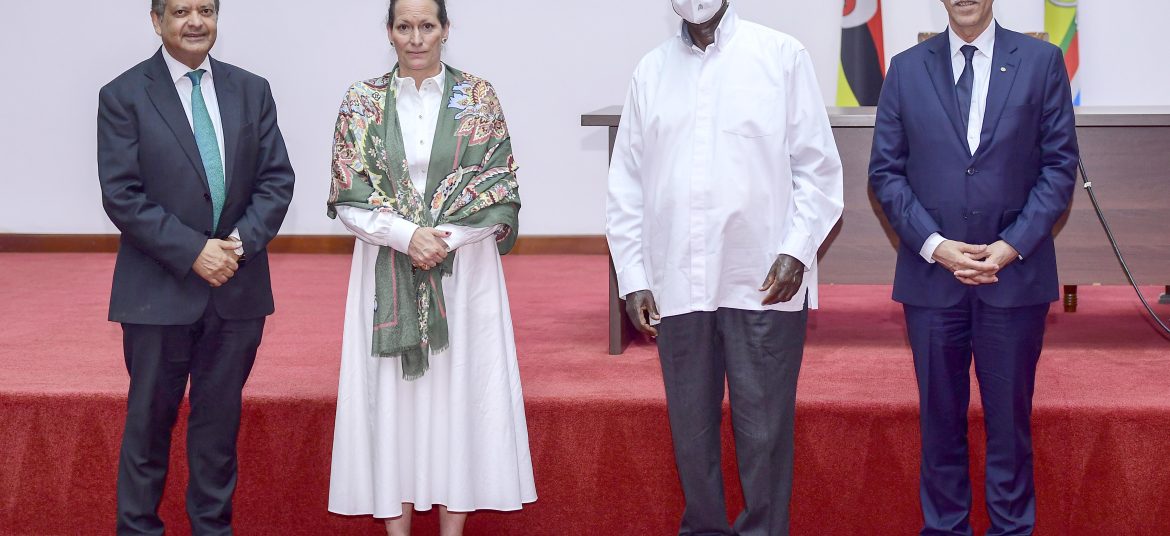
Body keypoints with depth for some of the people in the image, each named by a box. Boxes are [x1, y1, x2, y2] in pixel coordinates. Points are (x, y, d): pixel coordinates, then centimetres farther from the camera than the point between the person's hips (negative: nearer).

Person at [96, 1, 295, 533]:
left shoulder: (251, 90, 8)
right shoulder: (123, 96, -4)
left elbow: (277, 179, 5)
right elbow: (122, 195, -10)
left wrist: (242, 241, -11)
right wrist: (192, 251, -17)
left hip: (238, 286, 3)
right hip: (159, 290, -3)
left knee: (220, 420, 11)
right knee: (149, 420, 6)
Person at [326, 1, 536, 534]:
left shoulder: (479, 98, 2)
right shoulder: (362, 102, 3)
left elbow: (500, 190, -2)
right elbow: (348, 197, -1)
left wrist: (444, 239, -14)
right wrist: (407, 234, -15)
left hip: (464, 272, 0)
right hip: (387, 274, 1)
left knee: (459, 389, 1)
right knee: (391, 394, 2)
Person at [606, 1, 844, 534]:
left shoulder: (782, 56, 0)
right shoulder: (652, 70, 9)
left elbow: (817, 166, 1)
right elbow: (627, 183, 10)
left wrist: (797, 250, -9)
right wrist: (633, 277, 4)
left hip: (763, 283, -3)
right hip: (677, 285, 3)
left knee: (763, 430, 0)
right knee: (691, 429, 8)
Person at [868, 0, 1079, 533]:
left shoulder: (1041, 61, 2)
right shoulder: (907, 69, 5)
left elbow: (1060, 166, 0)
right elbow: (885, 172, 3)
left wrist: (1012, 246, -10)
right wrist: (935, 246, -9)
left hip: (1015, 274, -1)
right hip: (931, 273, 1)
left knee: (1009, 415, 4)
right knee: (940, 417, 7)